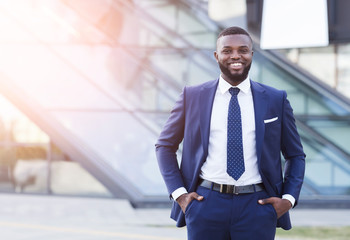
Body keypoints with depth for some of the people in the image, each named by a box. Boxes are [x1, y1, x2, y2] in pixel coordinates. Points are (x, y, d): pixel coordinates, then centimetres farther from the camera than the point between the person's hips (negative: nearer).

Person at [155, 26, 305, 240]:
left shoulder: (276, 100, 7)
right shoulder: (193, 97, 7)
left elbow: (295, 155, 15)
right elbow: (165, 146, 14)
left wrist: (289, 198, 0)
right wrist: (179, 193, 2)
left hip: (257, 206, 0)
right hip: (206, 204, 0)